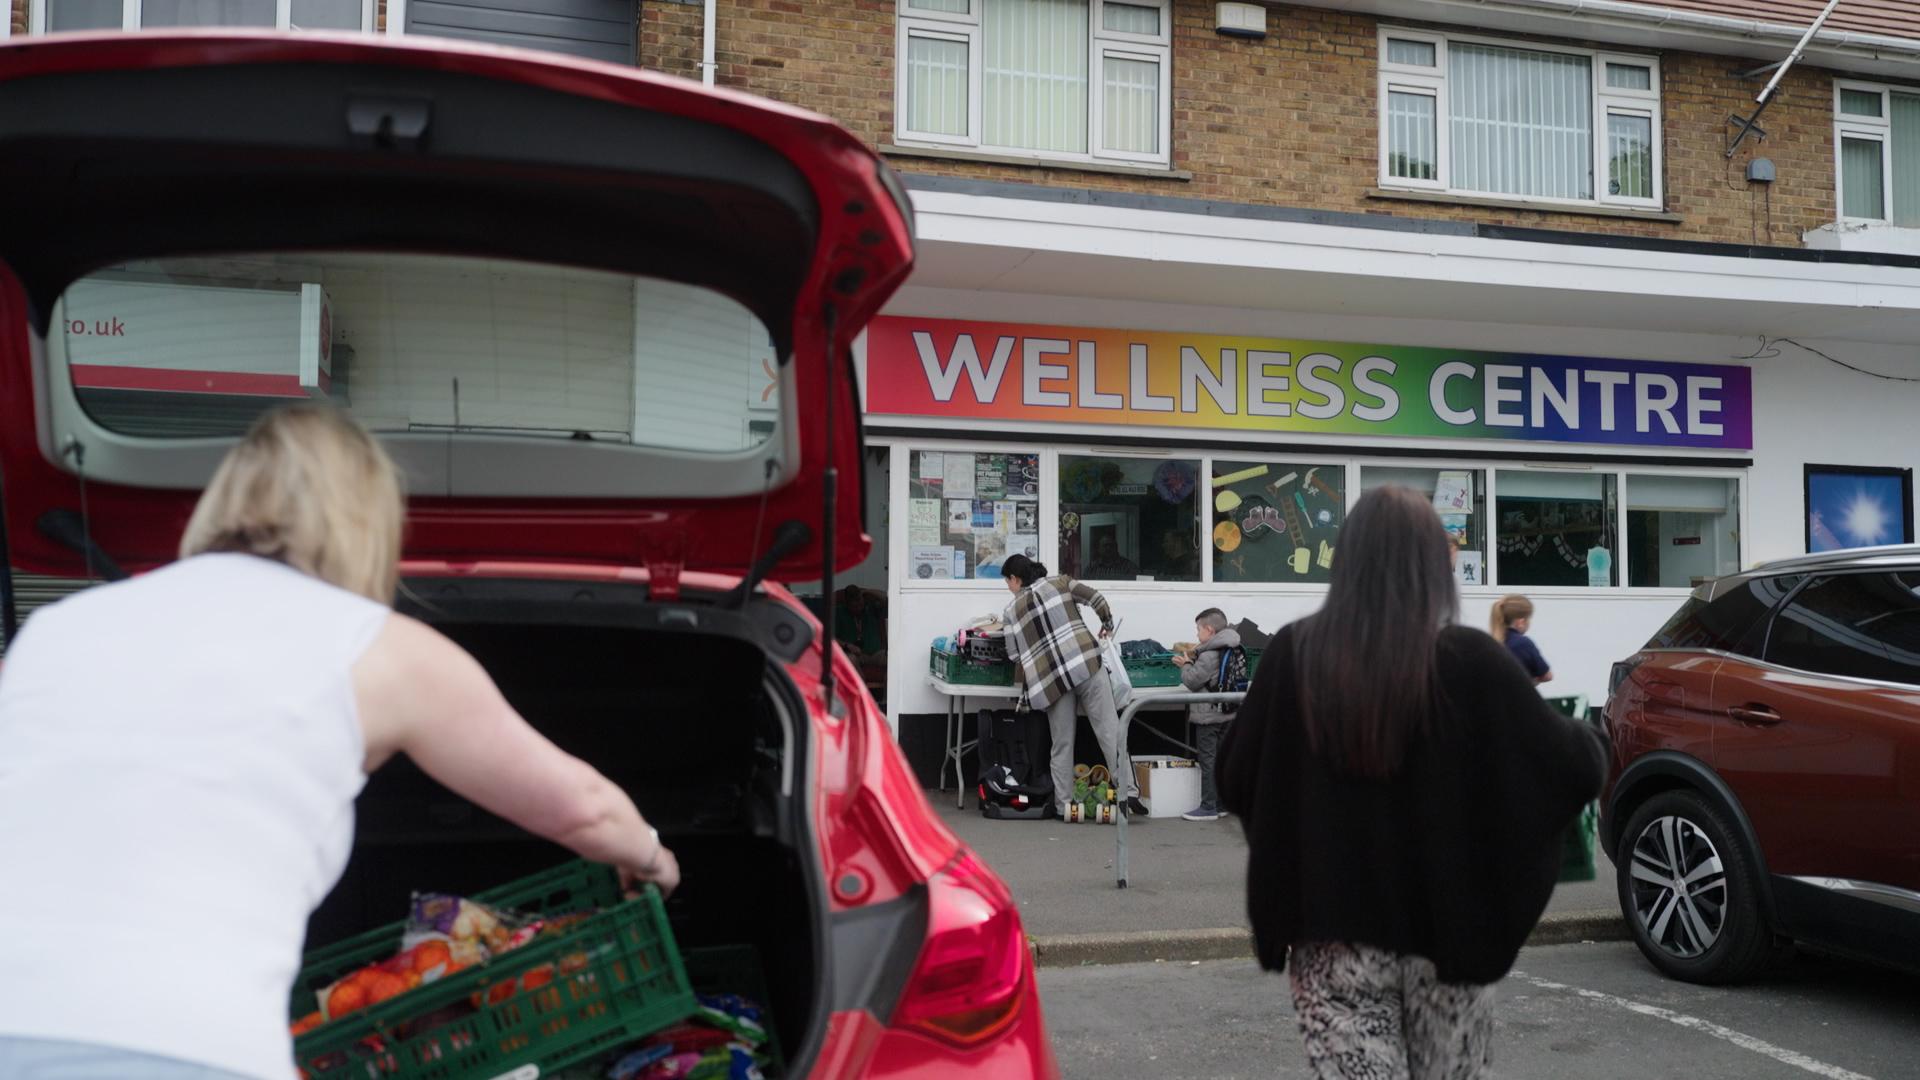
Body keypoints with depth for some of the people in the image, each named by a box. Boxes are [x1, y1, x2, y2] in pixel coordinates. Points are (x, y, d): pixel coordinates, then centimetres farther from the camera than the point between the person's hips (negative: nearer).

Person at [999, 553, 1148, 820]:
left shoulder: (1011, 611, 12)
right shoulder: (1060, 583, 11)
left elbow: (1015, 656, 10)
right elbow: (1095, 598, 1)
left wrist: (1024, 690, 24)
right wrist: (1107, 624, 18)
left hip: (1050, 679, 1)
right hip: (1086, 664, -1)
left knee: (1062, 745, 9)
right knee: (1110, 730, -4)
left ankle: (1063, 805, 10)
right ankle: (1126, 792, -13)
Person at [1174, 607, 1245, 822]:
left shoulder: (1210, 654, -21)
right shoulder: (1234, 651, 7)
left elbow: (1192, 681, -18)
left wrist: (1186, 664, -1)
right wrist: (1193, 661, 4)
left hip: (1208, 715, -9)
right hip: (1228, 713, 9)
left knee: (1208, 761, -3)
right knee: (1221, 759, 14)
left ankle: (1208, 808, -1)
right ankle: (1220, 804, 20)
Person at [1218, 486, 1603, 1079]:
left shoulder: (1293, 655, -7)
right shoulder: (1470, 660, -12)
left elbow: (1236, 779, 2)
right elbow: (1574, 768, -7)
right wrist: (1586, 739, 16)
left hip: (1333, 935, 0)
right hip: (1446, 934, 0)